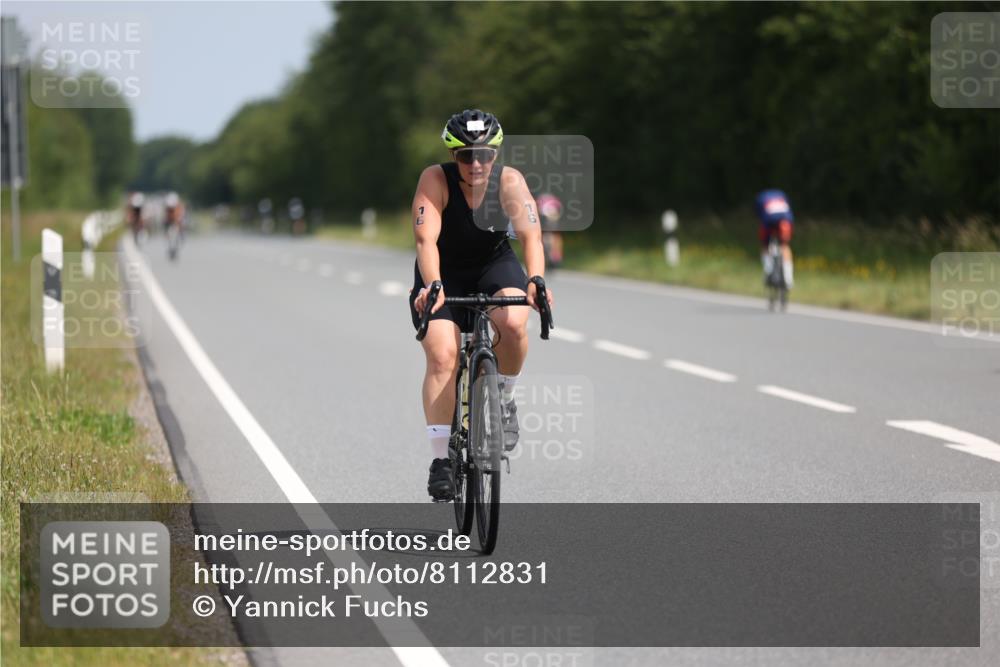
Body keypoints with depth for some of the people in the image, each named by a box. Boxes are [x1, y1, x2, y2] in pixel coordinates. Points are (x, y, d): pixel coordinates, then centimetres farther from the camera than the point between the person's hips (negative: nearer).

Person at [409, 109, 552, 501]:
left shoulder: (509, 182, -19)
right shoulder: (436, 180, -22)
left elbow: (530, 234, -30)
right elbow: (425, 238, -32)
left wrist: (536, 281, -48)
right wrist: (432, 286, -49)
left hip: (495, 267, 1)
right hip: (445, 275, -1)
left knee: (513, 323, -31)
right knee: (442, 356, -21)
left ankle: (503, 399, -3)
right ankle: (440, 459, -15)